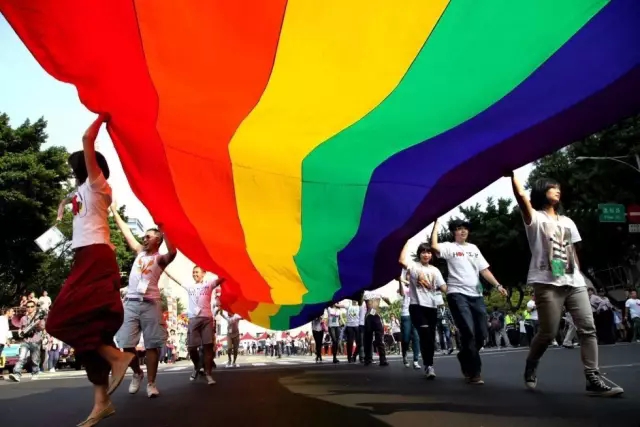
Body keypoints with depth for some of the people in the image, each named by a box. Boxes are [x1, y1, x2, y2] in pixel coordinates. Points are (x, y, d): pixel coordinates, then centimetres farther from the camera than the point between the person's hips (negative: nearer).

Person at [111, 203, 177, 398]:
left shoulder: (160, 258, 3)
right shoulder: (140, 252, 18)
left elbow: (173, 252, -21)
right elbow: (125, 230, 21)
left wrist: (163, 229, -19)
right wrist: (113, 210, 24)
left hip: (151, 304, -4)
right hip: (131, 303, 4)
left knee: (152, 345, -2)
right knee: (126, 344, 0)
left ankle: (151, 383, 7)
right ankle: (137, 373, 25)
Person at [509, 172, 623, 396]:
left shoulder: (567, 222, 23)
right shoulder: (535, 218, 3)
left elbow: (573, 252, 22)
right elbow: (521, 196, -15)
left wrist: (580, 276, 15)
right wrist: (512, 174, -16)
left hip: (574, 282, 7)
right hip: (547, 283, -6)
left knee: (588, 328, -3)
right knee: (547, 333, -5)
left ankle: (593, 379, 0)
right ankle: (530, 368, 19)